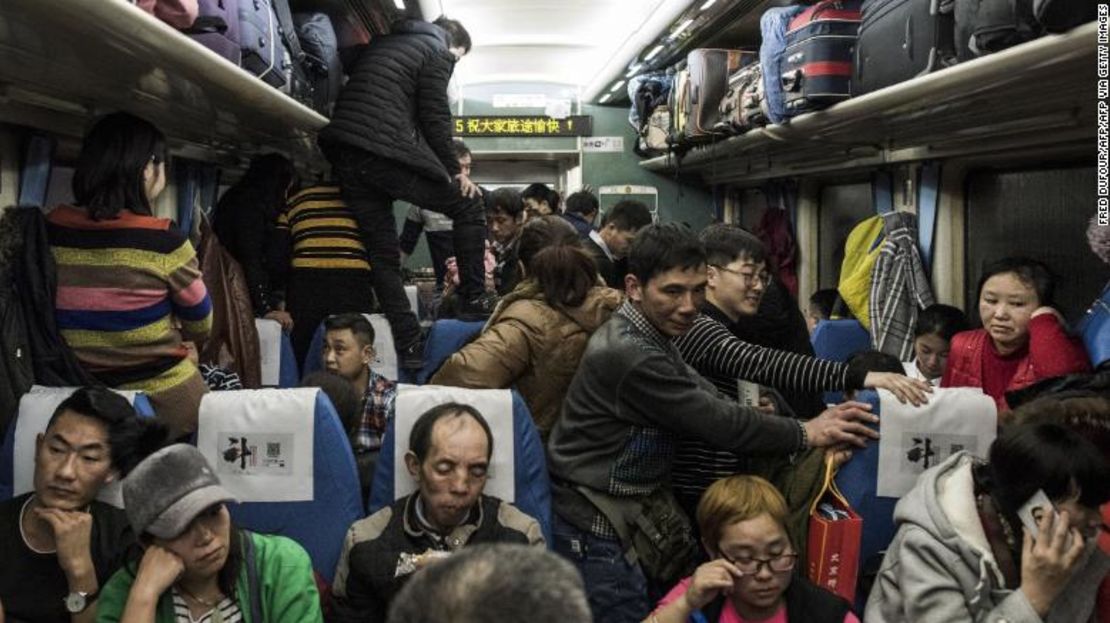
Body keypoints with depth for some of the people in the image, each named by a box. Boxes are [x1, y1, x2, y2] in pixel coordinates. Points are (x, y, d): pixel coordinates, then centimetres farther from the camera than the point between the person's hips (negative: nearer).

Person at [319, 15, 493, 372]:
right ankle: (473, 300, 10)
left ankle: (409, 348, 7)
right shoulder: (437, 51, 6)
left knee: (382, 252, 9)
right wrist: (455, 171, 6)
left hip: (342, 151, 7)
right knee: (468, 204, 10)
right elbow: (434, 116, -2)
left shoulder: (382, 43, 28)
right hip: (388, 150, -7)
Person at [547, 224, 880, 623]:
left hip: (633, 510, 9)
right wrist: (807, 434, -12)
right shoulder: (628, 354, -27)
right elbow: (717, 422, -22)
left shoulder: (648, 336, 6)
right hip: (599, 529, -9)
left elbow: (707, 400, 4)